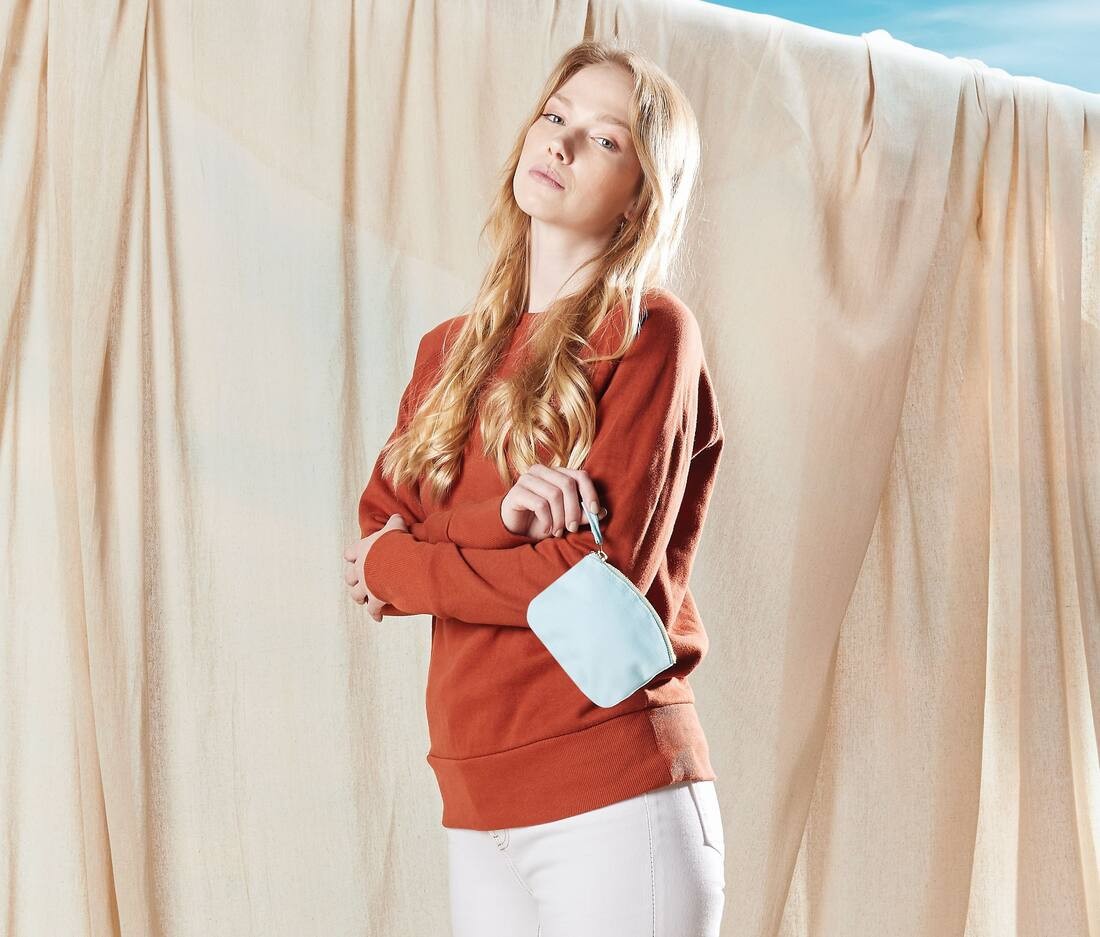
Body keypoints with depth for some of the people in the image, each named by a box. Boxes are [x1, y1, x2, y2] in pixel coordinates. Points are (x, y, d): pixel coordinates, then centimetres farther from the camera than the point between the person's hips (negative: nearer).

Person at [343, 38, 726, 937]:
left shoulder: (649, 333, -5)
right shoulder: (450, 349, 13)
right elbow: (375, 542, 5)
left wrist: (395, 565, -2)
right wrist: (498, 519, -15)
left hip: (612, 794, -5)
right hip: (477, 803, 5)